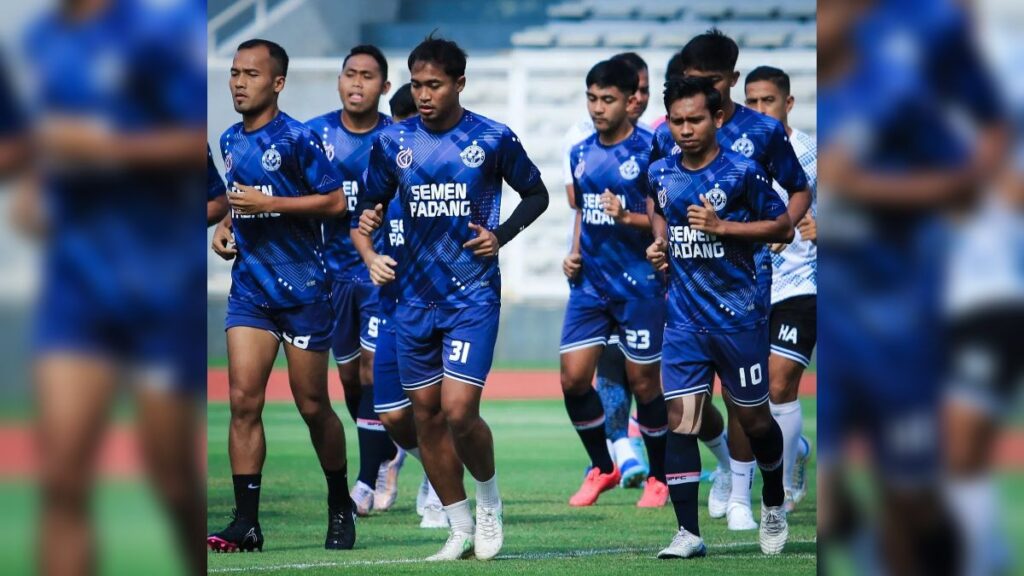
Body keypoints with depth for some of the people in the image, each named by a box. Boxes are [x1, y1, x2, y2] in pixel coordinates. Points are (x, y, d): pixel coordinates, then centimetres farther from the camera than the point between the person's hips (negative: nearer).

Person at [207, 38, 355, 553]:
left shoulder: (297, 138, -10)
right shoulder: (230, 141, 10)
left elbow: (335, 201, -13)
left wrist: (268, 203, -18)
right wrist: (226, 224, 8)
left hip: (304, 287, -5)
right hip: (250, 287, 5)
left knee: (312, 406, 4)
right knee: (243, 399, -8)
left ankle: (341, 507, 24)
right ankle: (246, 522, -8)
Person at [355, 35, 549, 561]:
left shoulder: (493, 139, -5)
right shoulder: (393, 141, 3)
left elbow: (536, 193, 8)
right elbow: (372, 203, 15)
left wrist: (501, 235, -8)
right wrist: (367, 234, -8)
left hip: (473, 295, -4)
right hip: (415, 295, 4)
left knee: (459, 411, -14)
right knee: (426, 414, 5)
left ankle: (489, 499, 14)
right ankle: (461, 530, 17)